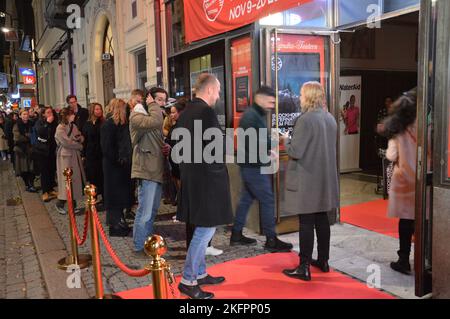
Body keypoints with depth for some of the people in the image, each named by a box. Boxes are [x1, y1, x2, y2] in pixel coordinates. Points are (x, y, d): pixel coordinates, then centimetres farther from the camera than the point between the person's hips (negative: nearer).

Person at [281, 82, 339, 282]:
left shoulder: (305, 119, -17)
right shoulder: (330, 118, 8)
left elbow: (296, 151, -19)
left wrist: (286, 140, 1)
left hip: (306, 180, -8)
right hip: (325, 178, 8)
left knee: (306, 222, -2)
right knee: (322, 219, 16)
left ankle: (304, 268, 5)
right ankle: (323, 261, 27)